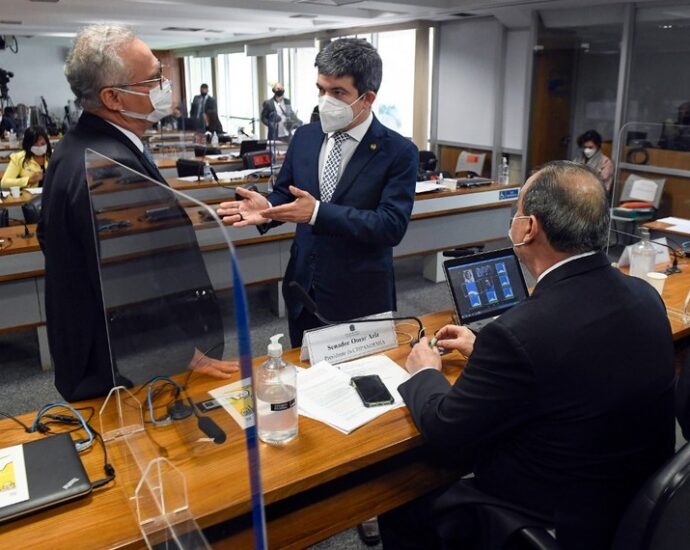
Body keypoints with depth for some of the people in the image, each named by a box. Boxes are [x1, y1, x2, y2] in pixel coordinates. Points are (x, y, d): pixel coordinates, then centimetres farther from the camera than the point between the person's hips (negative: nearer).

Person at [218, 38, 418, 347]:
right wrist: (268, 209, -14)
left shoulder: (398, 152, -12)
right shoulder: (304, 137, 3)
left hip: (360, 297, -4)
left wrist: (318, 213, -28)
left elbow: (392, 226, -20)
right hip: (303, 289, 5)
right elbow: (284, 193, 11)